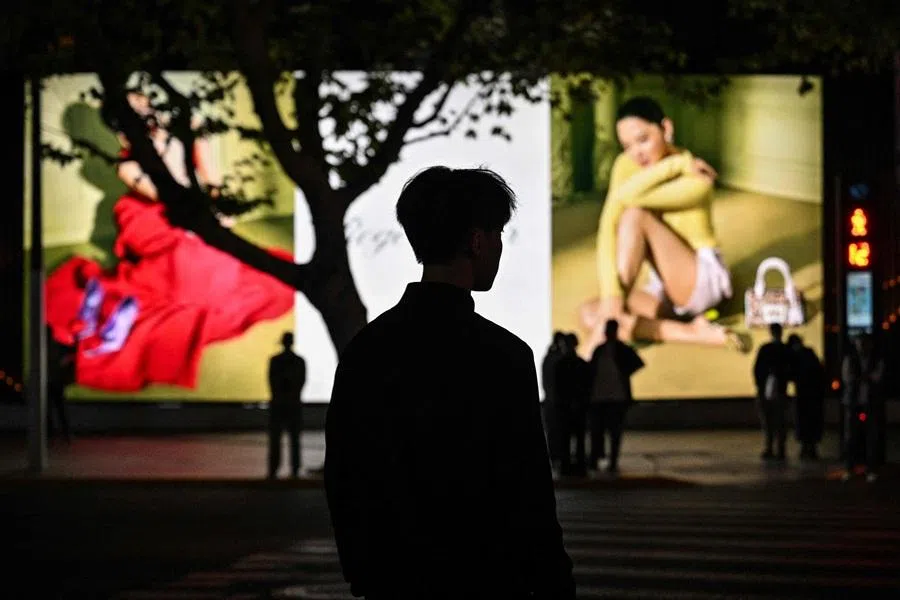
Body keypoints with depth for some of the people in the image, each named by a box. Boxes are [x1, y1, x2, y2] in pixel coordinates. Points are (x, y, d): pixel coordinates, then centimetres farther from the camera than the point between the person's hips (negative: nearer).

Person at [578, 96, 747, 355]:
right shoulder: (626, 165, -5)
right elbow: (608, 228, -17)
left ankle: (609, 326, -29)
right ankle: (692, 333, -27)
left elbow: (625, 197, -34)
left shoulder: (697, 177, -21)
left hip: (703, 281, -6)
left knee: (634, 215, -26)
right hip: (665, 289, 6)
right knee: (588, 313, -19)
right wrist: (610, 294, -30)